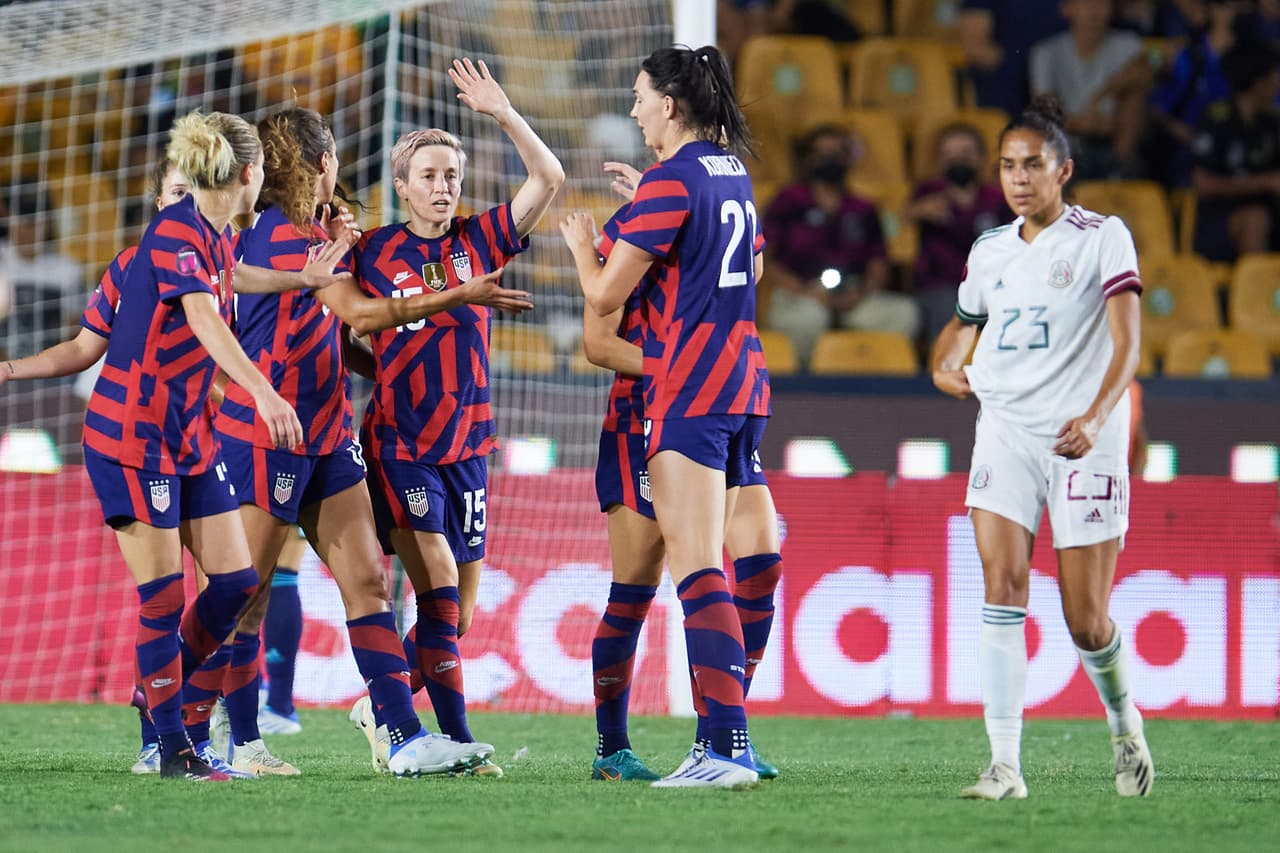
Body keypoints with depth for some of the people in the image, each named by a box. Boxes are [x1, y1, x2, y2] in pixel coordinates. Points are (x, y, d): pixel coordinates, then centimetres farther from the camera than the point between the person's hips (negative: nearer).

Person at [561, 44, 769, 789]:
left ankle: (730, 748, -21)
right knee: (705, 565, 13)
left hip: (688, 389, -9)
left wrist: (583, 245, 12)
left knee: (696, 564, -13)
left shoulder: (670, 181, -12)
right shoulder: (733, 174, 14)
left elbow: (606, 294, -10)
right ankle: (721, 737, 12)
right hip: (743, 381, 9)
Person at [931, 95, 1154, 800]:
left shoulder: (1103, 239, -2)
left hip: (1082, 441, -4)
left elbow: (1126, 344, -11)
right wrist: (945, 366, 9)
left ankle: (1123, 722, 30)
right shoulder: (989, 251, 13)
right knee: (1002, 585, -15)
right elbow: (962, 323, 31)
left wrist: (1097, 417, -27)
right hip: (1005, 432, 4)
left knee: (1085, 620, -2)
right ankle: (1004, 765, -19)